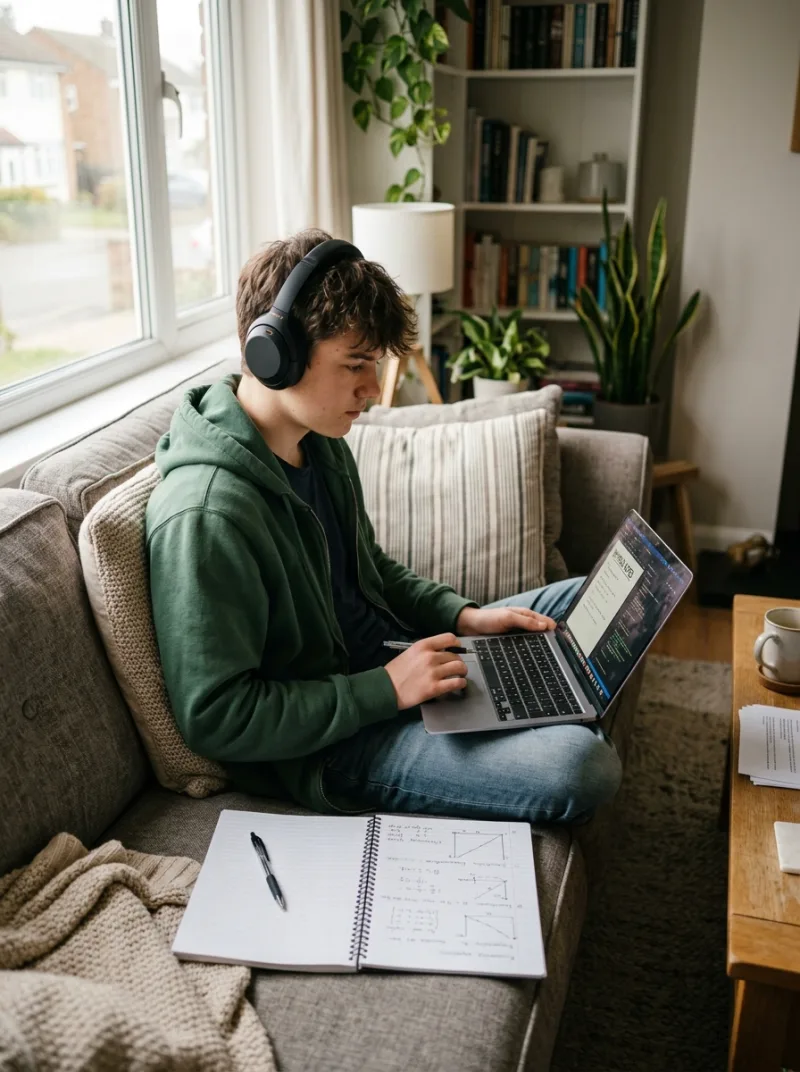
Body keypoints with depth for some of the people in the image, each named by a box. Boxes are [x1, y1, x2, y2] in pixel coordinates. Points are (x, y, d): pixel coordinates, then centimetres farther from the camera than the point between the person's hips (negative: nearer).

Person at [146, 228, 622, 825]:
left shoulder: (322, 446, 3)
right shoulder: (206, 514, -28)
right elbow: (213, 718, -26)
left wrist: (463, 616, 2)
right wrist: (387, 689, -24)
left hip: (399, 654, 10)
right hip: (331, 745, -9)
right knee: (583, 769, -25)